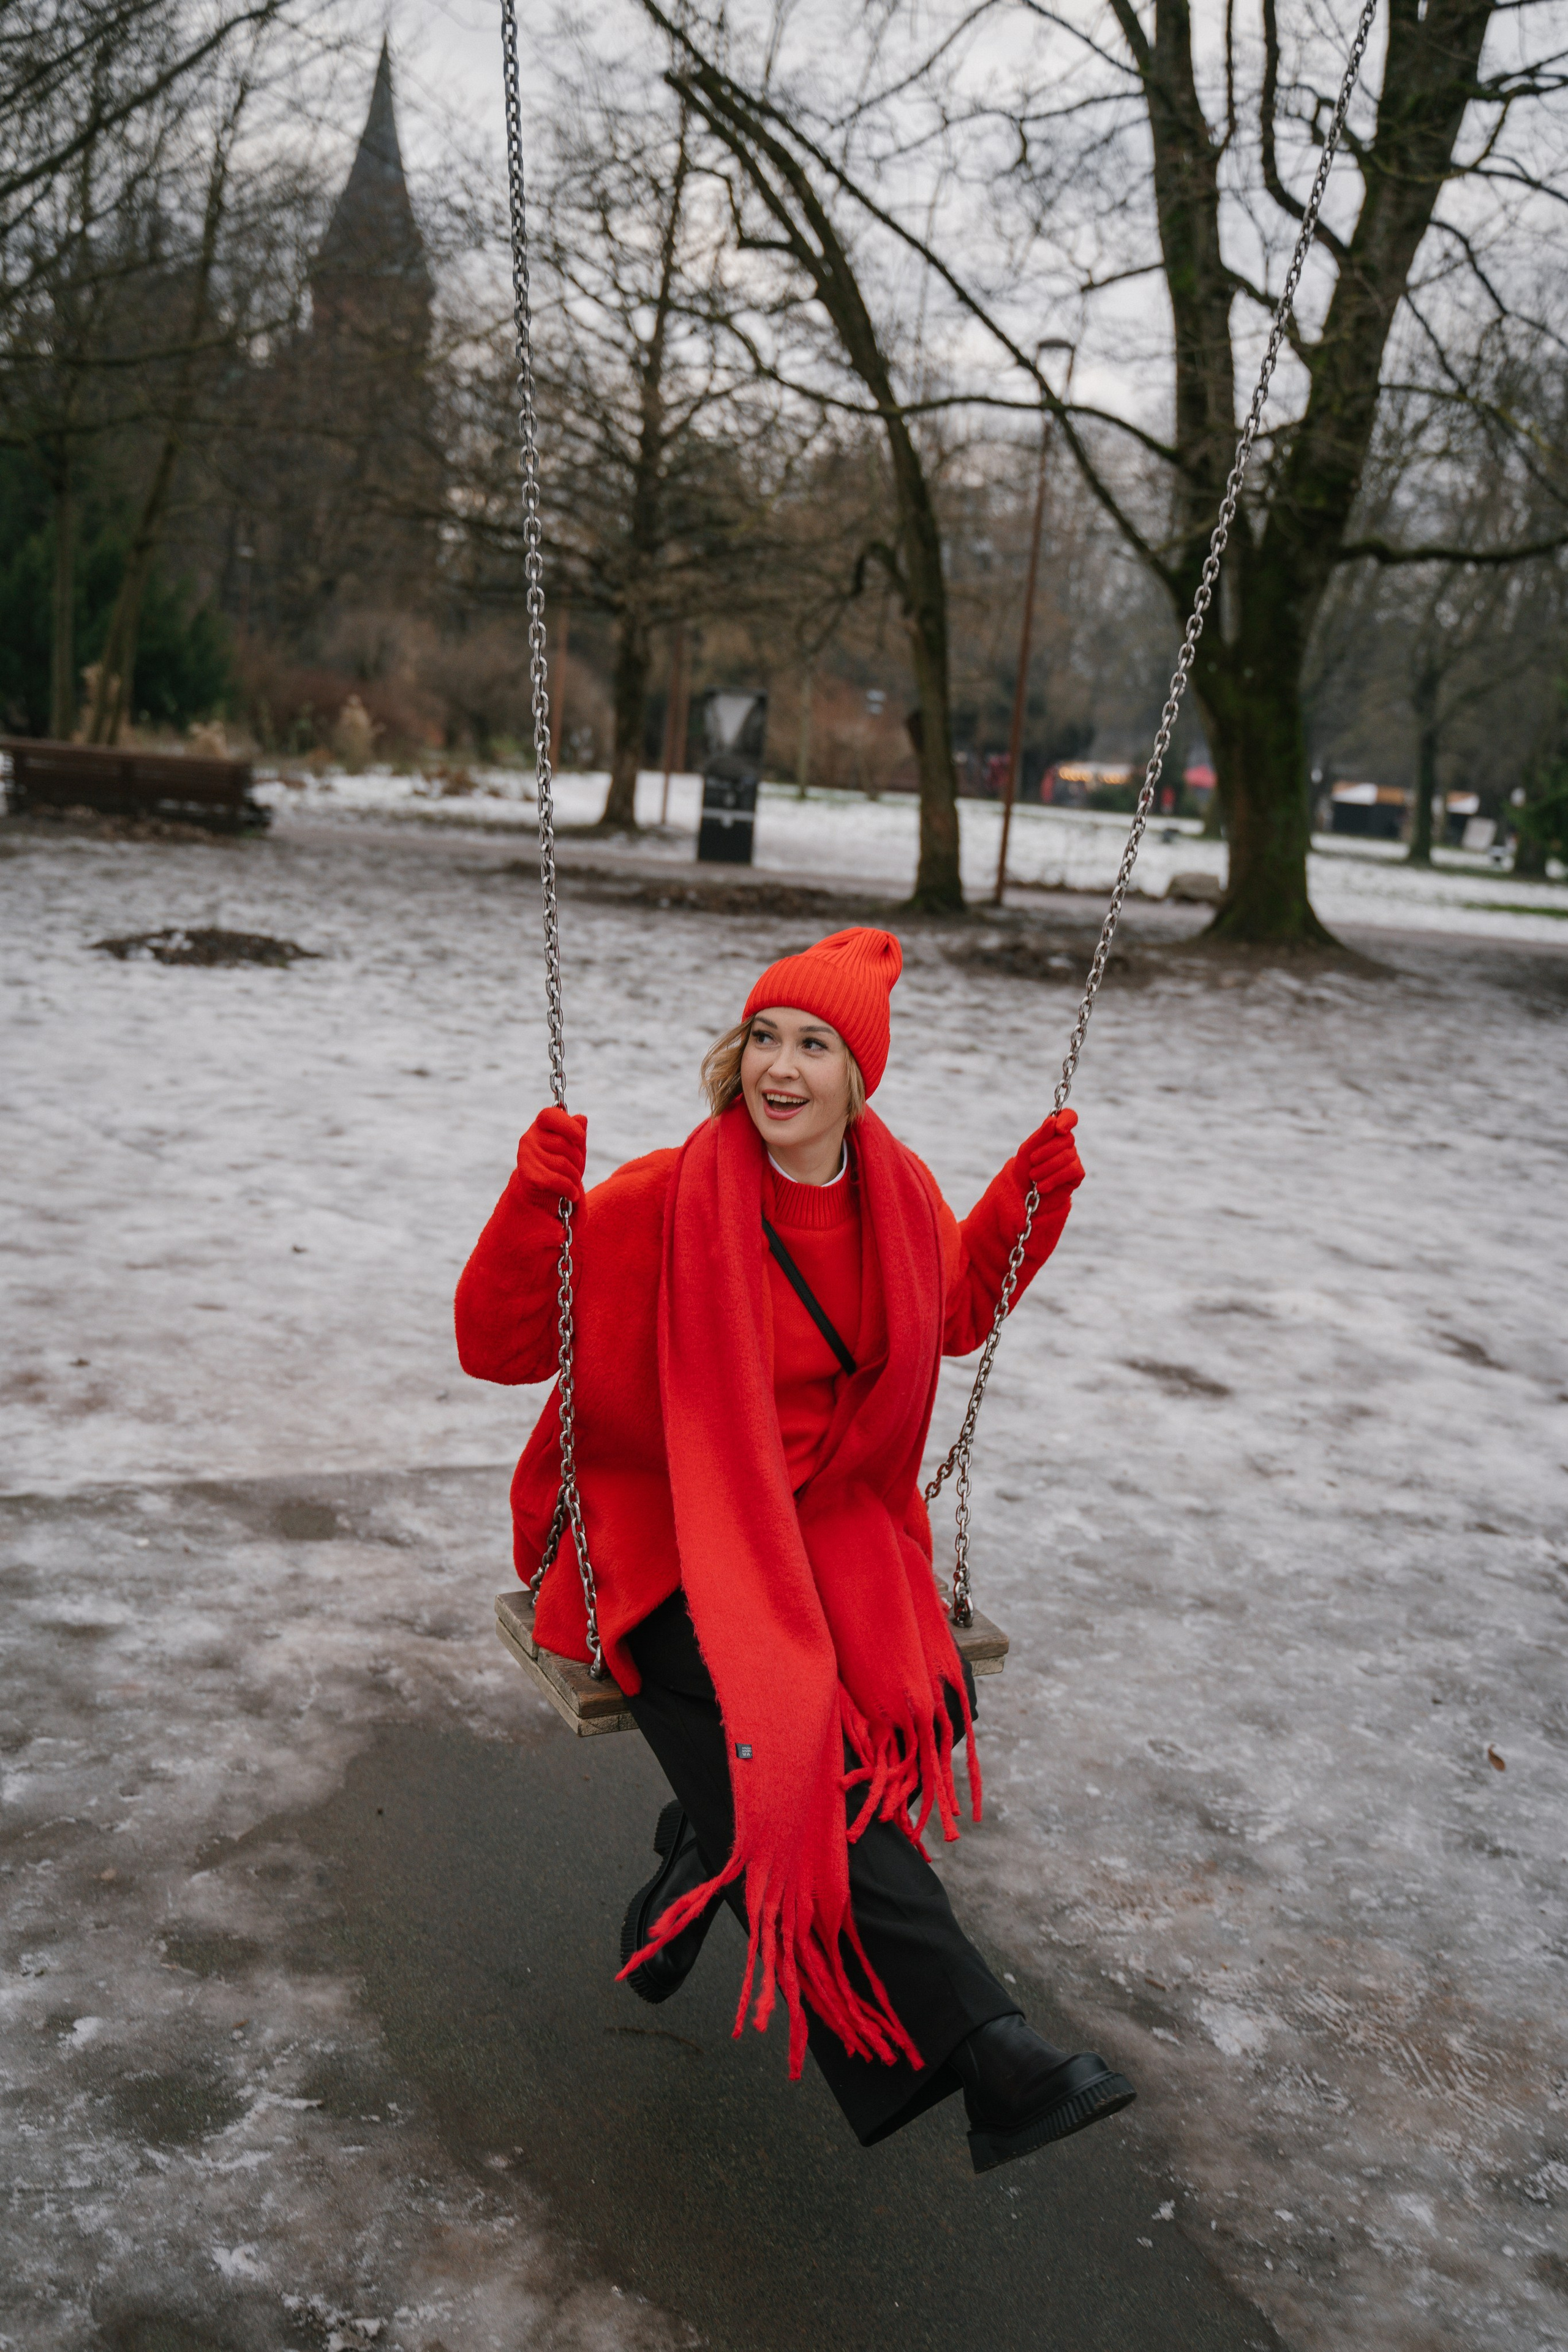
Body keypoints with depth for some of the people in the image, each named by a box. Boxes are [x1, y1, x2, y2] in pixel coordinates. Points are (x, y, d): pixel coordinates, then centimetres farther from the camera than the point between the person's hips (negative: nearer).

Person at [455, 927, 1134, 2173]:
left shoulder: (896, 1195, 2)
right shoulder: (664, 1202, -14)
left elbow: (955, 1312, 22)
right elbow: (497, 1344, -13)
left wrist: (1032, 1196, 10)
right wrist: (539, 1206, -28)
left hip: (835, 1529, 5)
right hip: (676, 1539, -4)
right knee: (796, 1755, -26)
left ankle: (696, 1869, 9)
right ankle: (978, 2047, -23)